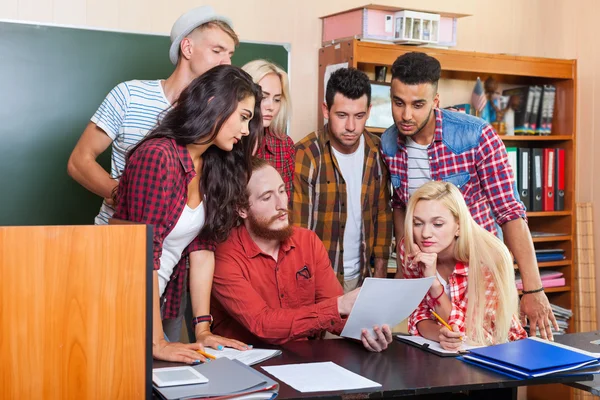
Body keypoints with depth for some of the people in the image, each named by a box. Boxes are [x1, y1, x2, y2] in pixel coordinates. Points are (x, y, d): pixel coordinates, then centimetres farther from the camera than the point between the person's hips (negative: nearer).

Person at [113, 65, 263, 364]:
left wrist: (203, 328, -4)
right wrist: (155, 342, -23)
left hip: (164, 301, 7)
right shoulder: (157, 156, -21)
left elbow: (202, 247, 1)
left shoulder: (213, 166, 4)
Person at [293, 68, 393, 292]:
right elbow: (297, 227, -12)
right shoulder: (305, 156, -15)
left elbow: (383, 213, 8)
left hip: (361, 275, 4)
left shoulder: (376, 152, 0)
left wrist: (380, 273, 7)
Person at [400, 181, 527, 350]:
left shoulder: (487, 261, -22)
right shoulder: (409, 251, -11)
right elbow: (418, 312, -6)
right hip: (442, 351, 3)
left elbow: (466, 333, -19)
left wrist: (433, 282, -31)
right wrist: (439, 334, -26)